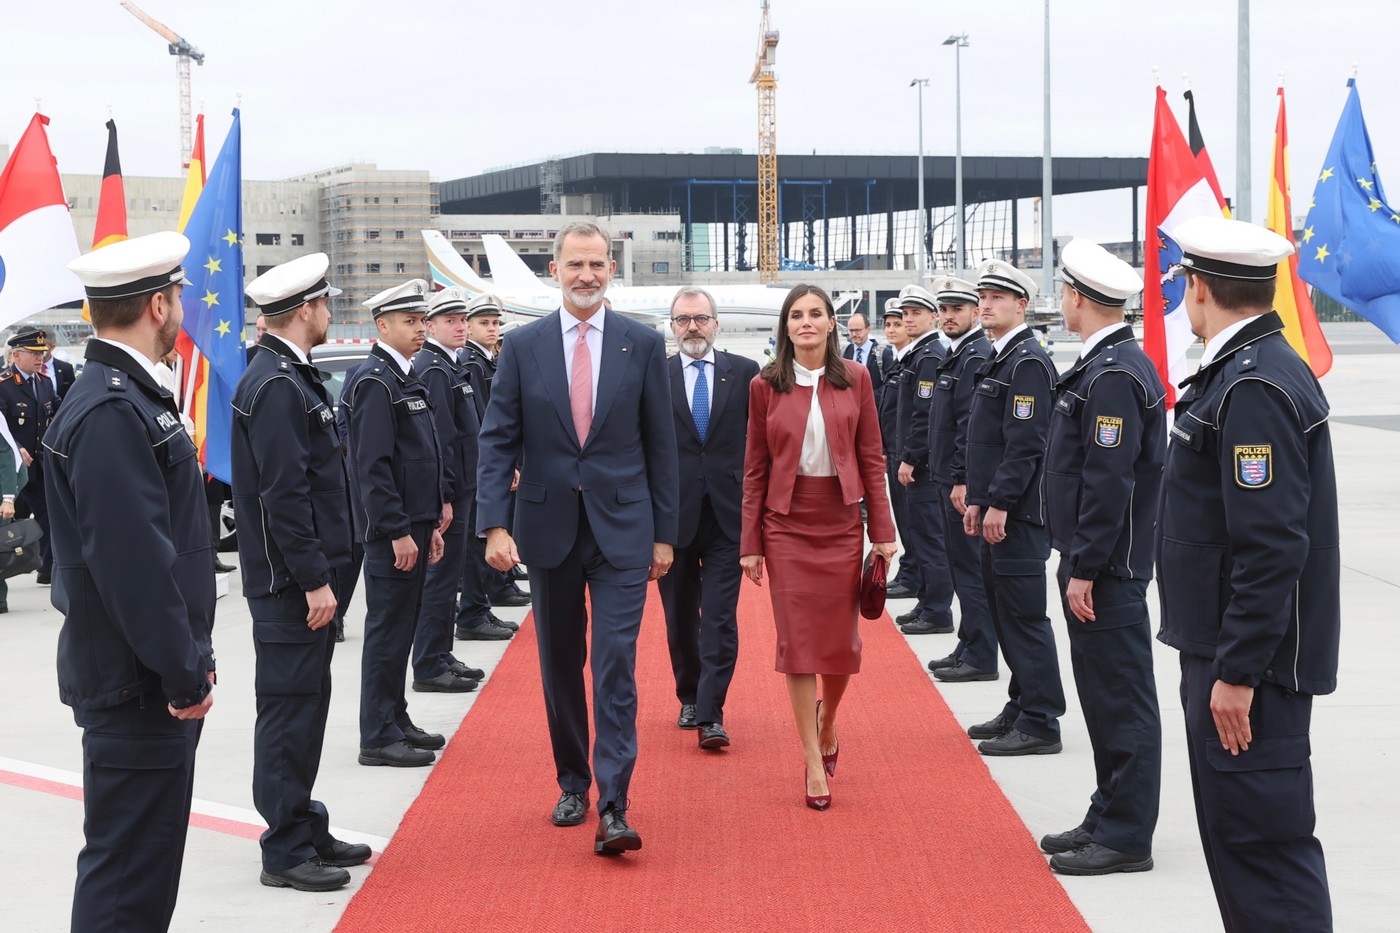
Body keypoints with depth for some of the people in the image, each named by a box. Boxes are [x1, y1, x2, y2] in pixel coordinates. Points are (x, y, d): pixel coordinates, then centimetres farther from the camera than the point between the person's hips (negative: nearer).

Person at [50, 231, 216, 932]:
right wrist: (184, 672, -18)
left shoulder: (128, 396, 12)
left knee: (149, 857, 17)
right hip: (137, 687, -10)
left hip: (156, 679, 10)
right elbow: (133, 560, -24)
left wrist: (187, 662, 17)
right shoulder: (111, 414, -20)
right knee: (129, 872, -3)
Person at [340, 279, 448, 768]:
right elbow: (372, 466, -20)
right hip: (393, 531, -10)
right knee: (388, 630, -5)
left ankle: (395, 721, 24)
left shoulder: (405, 379, 16)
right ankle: (378, 738, 0)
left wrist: (432, 519, 20)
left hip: (412, 525, 10)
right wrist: (397, 532, -22)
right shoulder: (374, 382, -15)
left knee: (401, 627, 15)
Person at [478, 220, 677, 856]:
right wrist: (493, 524, -10)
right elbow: (498, 440, 0)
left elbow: (660, 442, 4)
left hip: (621, 528, -2)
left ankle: (612, 808, -12)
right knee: (560, 664, 12)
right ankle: (573, 784, 28)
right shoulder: (522, 346, 2)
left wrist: (664, 533, 2)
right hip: (548, 526, 2)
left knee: (616, 662, -10)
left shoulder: (643, 345, 1)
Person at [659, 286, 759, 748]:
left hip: (727, 514, -1)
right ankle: (689, 697, 31)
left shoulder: (745, 373, 4)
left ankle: (710, 715, -8)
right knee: (680, 617, 13)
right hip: (673, 515, 1)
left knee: (720, 618, -7)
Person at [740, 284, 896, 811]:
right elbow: (755, 470, 3)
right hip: (787, 525, -1)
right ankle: (813, 760, 7)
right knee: (798, 640, -1)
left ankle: (826, 723, 34)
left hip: (842, 522, 1)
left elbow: (871, 458, 3)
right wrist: (750, 543, 1)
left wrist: (882, 530, -1)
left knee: (842, 639, 4)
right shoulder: (766, 386, 0)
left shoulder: (855, 379, 2)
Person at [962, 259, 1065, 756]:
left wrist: (999, 504, -20)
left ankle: (1039, 723, -3)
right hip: (996, 506, 10)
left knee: (1023, 614, -7)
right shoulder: (998, 360, 17)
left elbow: (1024, 444, -20)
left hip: (1018, 511, -10)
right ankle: (1021, 706, 23)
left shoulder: (1028, 362, -14)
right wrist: (977, 500, 18)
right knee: (1003, 608, 14)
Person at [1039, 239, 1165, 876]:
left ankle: (1126, 837, 3)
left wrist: (1085, 570, -21)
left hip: (1107, 567, -10)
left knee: (1121, 698, -3)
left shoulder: (1114, 374, -19)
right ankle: (1110, 817, 25)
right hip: (1094, 561, 10)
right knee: (1102, 693, 16)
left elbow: (1110, 482, -23)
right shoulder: (1104, 364, 13)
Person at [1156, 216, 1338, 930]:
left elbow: (1272, 547, -25)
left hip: (1250, 659, -11)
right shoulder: (1238, 370, 13)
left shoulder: (1255, 388, -20)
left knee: (1262, 841, -6)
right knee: (1232, 831, 17)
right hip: (1224, 648, 11)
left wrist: (1238, 672, -23)